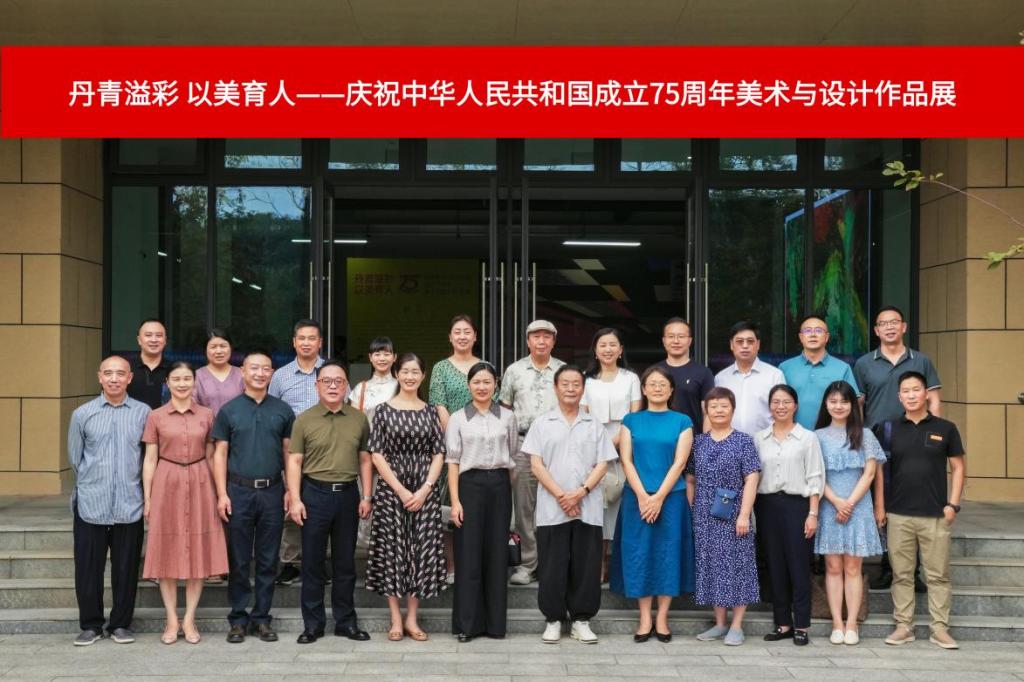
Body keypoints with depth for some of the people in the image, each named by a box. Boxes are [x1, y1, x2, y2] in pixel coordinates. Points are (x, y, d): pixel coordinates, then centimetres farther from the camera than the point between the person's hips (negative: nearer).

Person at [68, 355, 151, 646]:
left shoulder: (143, 413, 1)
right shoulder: (82, 414, 3)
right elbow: (74, 458, 12)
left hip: (130, 505, 0)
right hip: (90, 505, 0)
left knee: (126, 568, 7)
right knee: (88, 568, 5)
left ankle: (121, 624, 20)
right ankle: (91, 625, 19)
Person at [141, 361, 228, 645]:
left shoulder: (207, 415, 6)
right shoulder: (156, 417, 3)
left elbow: (211, 457, 9)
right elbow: (150, 460, 3)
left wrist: (217, 493, 4)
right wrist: (147, 499, -1)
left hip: (199, 485, 1)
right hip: (167, 485, -1)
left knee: (198, 552, 3)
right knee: (167, 553, 2)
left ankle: (189, 620, 12)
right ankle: (172, 620, 12)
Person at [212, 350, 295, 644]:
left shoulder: (283, 410, 7)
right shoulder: (229, 410, 4)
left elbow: (289, 452, 8)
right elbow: (220, 453, 2)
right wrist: (222, 494, -6)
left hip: (272, 491, 1)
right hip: (239, 491, -1)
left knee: (268, 560, 6)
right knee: (239, 560, 4)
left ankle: (262, 617, 16)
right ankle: (238, 619, 13)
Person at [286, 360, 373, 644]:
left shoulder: (359, 419, 7)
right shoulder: (304, 420, 1)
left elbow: (365, 460, 10)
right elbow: (294, 462, -1)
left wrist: (366, 496, 4)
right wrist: (295, 499, -8)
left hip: (348, 495, 2)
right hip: (315, 493, -2)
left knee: (345, 563, 9)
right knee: (312, 562, 4)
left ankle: (346, 621, 19)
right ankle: (313, 624, 13)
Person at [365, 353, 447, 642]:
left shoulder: (431, 412, 8)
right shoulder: (384, 411, 2)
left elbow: (439, 454, 4)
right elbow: (377, 455, -3)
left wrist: (424, 490, -9)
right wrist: (401, 491, -10)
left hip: (425, 491, 2)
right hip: (391, 491, -2)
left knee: (422, 551, 2)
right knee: (392, 551, 1)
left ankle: (412, 618, 12)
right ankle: (396, 619, 10)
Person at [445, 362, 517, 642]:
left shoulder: (507, 417, 8)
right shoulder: (458, 418, 4)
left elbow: (513, 455, 13)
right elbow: (453, 461, 0)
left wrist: (507, 485, 6)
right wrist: (455, 501, -6)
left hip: (500, 485, 2)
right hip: (470, 484, -1)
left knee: (497, 553, 4)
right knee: (469, 554, -1)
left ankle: (495, 622, 13)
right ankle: (467, 624, 6)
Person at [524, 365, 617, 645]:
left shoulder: (594, 425, 9)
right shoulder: (542, 423, 5)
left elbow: (602, 464, 4)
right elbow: (537, 465, 0)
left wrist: (581, 492, -11)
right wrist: (560, 496, -11)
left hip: (588, 509, 1)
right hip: (551, 509, -1)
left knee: (586, 566, 3)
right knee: (552, 567, 2)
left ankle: (581, 619, 14)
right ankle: (553, 619, 13)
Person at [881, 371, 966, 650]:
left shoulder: (945, 428, 3)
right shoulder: (890, 429, 5)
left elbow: (958, 467, 7)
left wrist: (953, 504, -2)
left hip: (935, 515, -1)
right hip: (899, 514, 1)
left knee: (938, 575, 3)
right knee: (901, 574, 7)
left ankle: (940, 628, 11)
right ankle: (903, 626, 15)